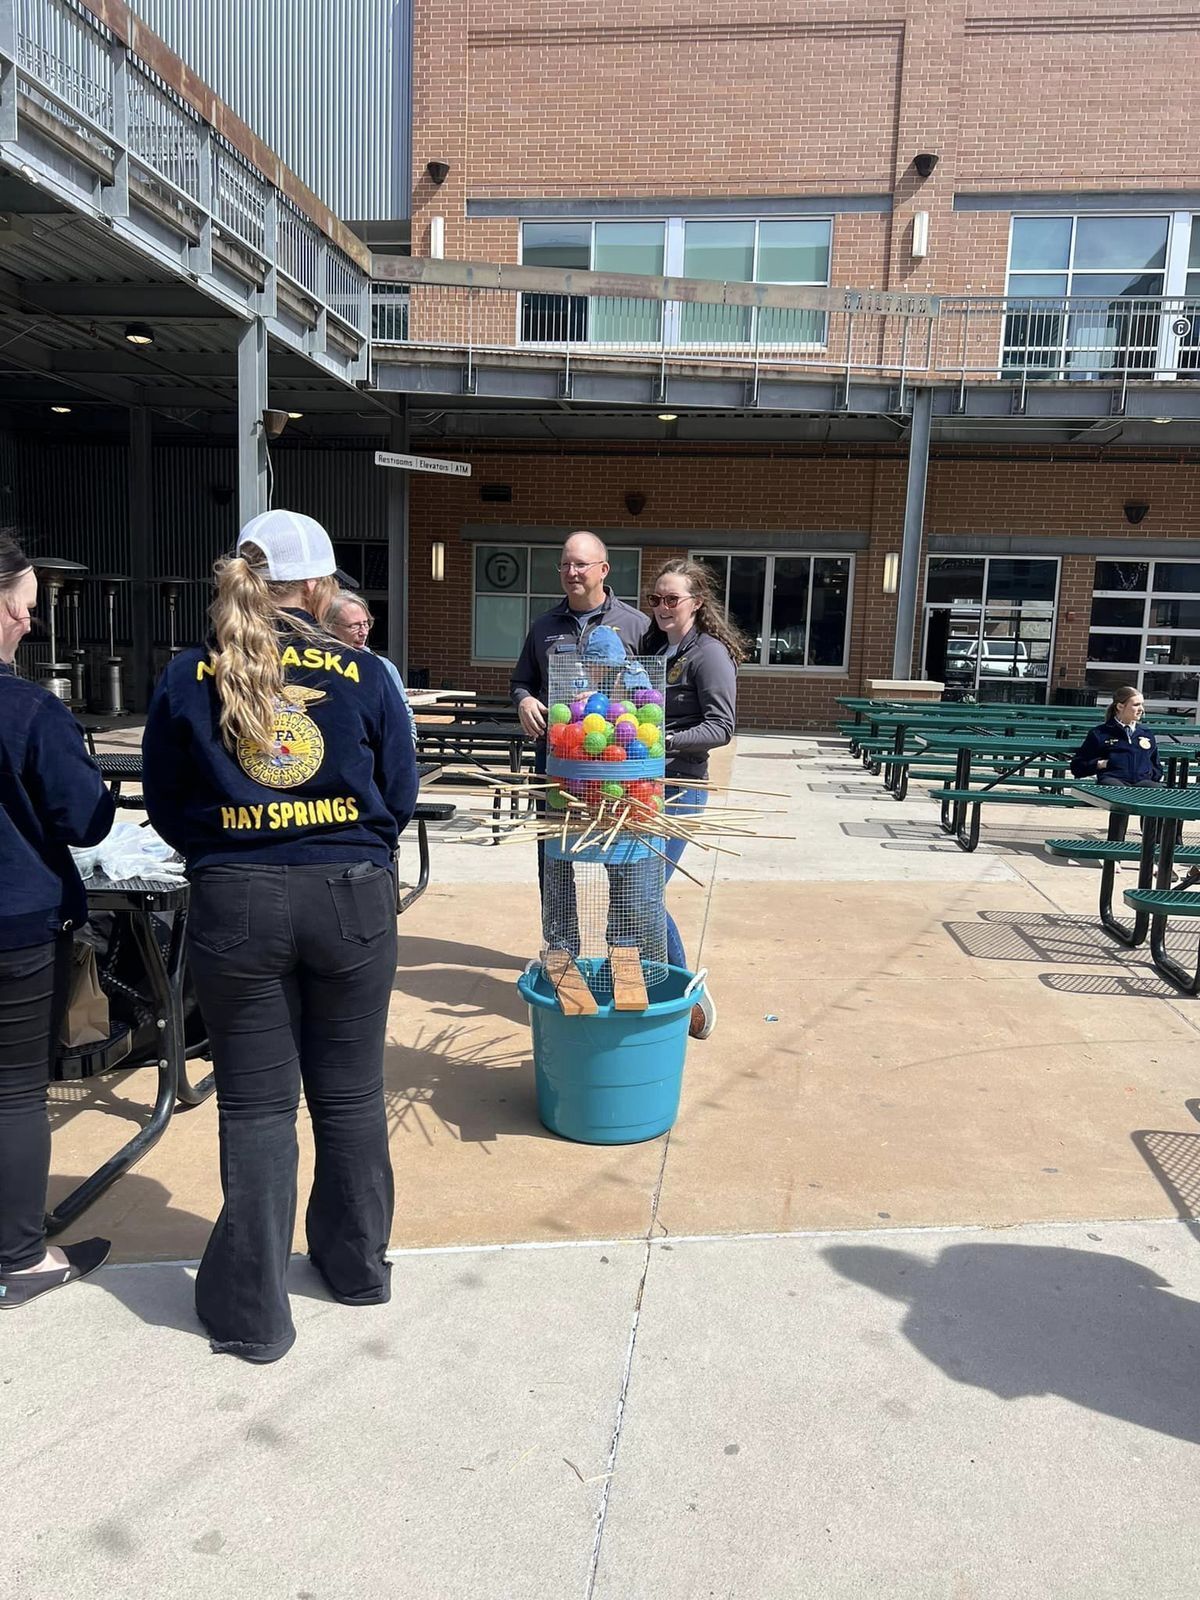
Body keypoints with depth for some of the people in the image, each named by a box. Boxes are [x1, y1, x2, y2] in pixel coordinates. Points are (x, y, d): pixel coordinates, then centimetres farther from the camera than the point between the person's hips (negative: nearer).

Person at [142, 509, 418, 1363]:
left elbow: (166, 808, 5)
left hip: (235, 904, 0)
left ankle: (254, 1308, 21)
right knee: (350, 1093, 16)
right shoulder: (364, 676, -6)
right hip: (352, 898, 0)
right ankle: (358, 1263, 35)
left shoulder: (187, 679, -3)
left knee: (257, 1105, 11)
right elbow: (400, 797, 1)